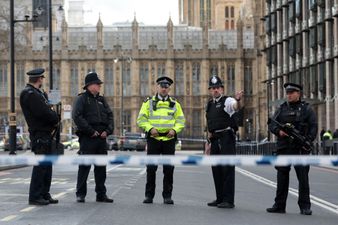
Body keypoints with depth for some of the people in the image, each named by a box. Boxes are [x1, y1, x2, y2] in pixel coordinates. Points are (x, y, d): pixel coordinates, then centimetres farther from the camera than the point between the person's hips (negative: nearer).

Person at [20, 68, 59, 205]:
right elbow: (43, 112, -21)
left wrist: (54, 118, 0)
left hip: (46, 134, 10)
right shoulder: (29, 94, -14)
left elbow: (47, 110, 18)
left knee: (47, 165, 13)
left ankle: (44, 194, 19)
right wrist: (56, 119, -6)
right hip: (39, 134, -10)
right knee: (41, 165, -9)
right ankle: (35, 197, -5)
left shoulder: (37, 93, 18)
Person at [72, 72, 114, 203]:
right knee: (84, 166, -5)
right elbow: (77, 117, -15)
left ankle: (101, 194, 16)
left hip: (101, 138, 7)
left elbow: (110, 115, 15)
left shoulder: (101, 100, 18)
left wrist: (108, 130, -2)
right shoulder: (82, 99, -3)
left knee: (101, 167, 9)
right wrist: (91, 131, -17)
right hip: (87, 138, -7)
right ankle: (81, 194, 1)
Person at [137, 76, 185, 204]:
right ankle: (149, 195, 9)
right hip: (153, 139, -1)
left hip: (169, 140, 1)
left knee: (169, 169, 2)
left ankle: (167, 196, 10)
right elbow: (141, 119, 3)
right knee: (151, 168, 0)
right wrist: (150, 128, -13)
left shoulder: (175, 104, 11)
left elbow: (181, 120, 11)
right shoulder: (148, 102, 6)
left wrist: (175, 129, -7)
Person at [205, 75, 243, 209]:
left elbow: (236, 106, -28)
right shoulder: (209, 104, 18)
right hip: (215, 140, 8)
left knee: (227, 168, -9)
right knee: (216, 169, 11)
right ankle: (220, 199, 20)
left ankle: (228, 200, -9)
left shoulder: (227, 101, -4)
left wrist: (238, 100, -49)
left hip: (227, 138, -8)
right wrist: (209, 134, 17)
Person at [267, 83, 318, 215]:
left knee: (303, 178, -4)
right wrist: (279, 131, -12)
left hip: (300, 149, -3)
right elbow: (271, 125, 9)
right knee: (282, 178, 7)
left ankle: (305, 207, 1)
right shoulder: (281, 109, 14)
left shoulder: (306, 109, 5)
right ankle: (279, 205, 14)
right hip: (283, 148, 3)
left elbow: (314, 127, 0)